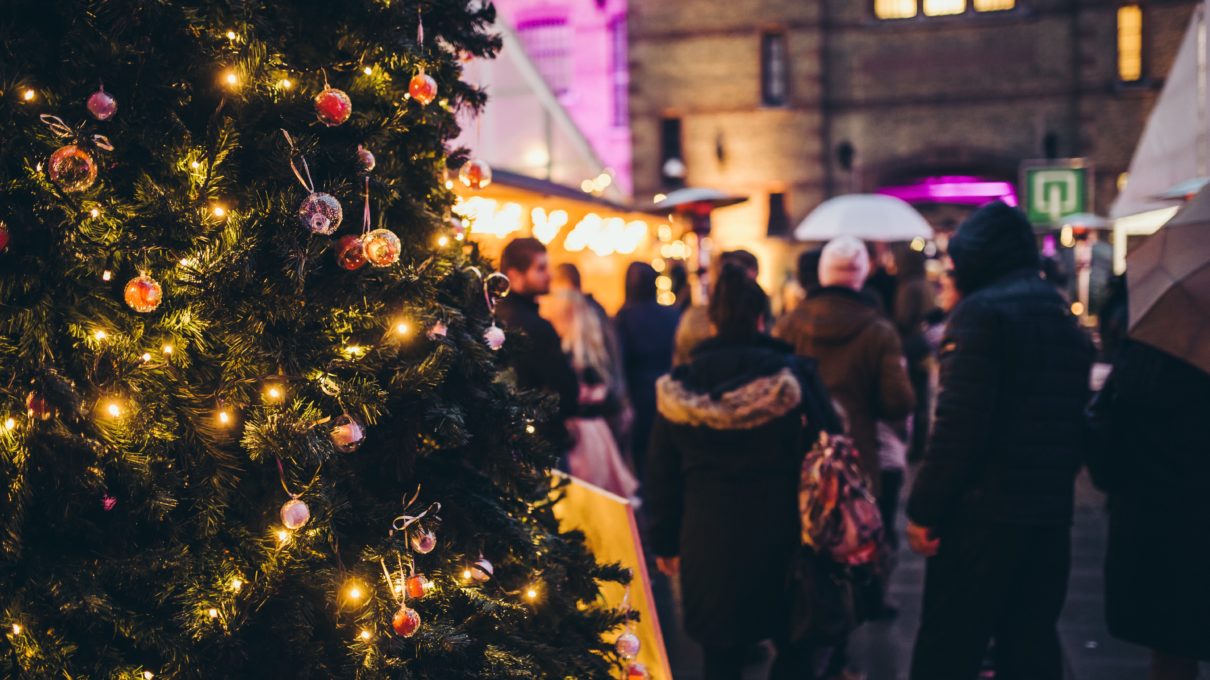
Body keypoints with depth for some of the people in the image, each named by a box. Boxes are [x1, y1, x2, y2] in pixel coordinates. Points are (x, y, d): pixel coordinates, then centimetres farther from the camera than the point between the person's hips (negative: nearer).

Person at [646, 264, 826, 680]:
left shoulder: (681, 386, -2)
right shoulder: (792, 378, -10)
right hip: (779, 536, -1)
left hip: (709, 541, 1)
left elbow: (663, 474, 4)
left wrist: (665, 540, 13)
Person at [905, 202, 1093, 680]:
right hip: (1051, 515, 8)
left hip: (983, 514, -8)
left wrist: (924, 509, -14)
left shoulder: (982, 311, -11)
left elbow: (958, 423, -19)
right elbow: (1075, 418, 18)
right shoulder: (1063, 315, 14)